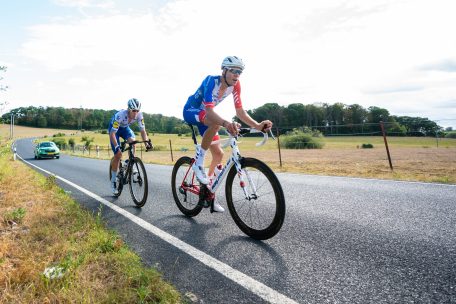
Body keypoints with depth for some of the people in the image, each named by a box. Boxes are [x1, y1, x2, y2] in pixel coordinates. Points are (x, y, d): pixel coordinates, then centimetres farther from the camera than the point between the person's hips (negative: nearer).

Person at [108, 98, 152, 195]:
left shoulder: (139, 115, -27)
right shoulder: (120, 115, -38)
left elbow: (143, 130, -24)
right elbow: (112, 134, -38)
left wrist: (146, 142, -40)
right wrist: (116, 147, -50)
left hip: (125, 128, 4)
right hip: (114, 129, -3)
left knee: (132, 141, -30)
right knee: (118, 154, -10)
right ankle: (113, 181, 5)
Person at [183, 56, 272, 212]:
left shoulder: (235, 85, -12)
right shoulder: (211, 81, -31)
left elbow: (240, 111, -13)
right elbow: (209, 110, -44)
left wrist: (258, 126, -30)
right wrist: (226, 123, -64)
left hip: (205, 116, 7)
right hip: (190, 111, -7)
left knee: (218, 154, 0)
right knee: (215, 123, -39)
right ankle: (198, 162, -24)